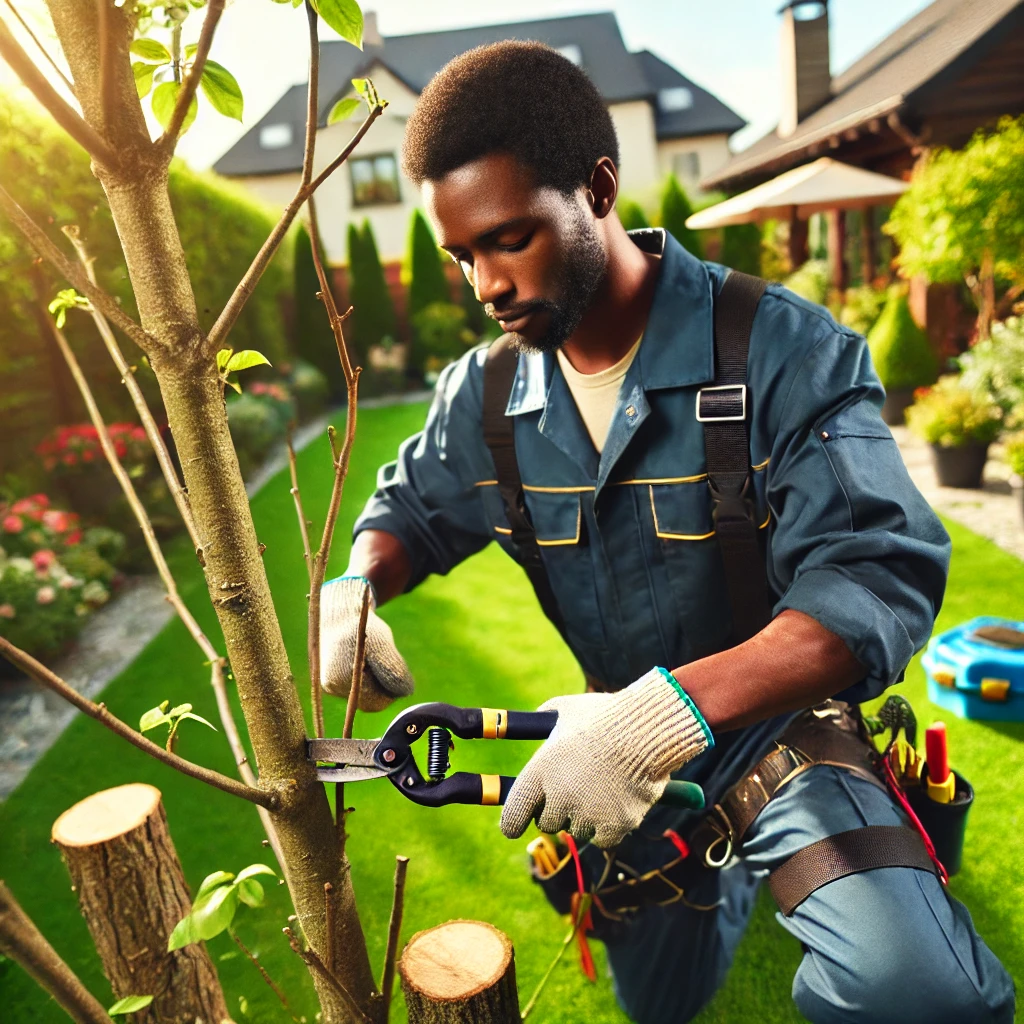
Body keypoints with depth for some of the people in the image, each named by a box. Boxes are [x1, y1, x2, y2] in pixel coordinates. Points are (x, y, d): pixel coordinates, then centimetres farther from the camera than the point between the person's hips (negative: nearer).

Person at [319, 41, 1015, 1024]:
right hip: (622, 738, 5)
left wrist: (672, 708, -46)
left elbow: (878, 581, -31)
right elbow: (411, 510, 7)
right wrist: (354, 589, -16)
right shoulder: (483, 393, -8)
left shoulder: (788, 353, -23)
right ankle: (737, 868, 57)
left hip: (774, 722, -4)